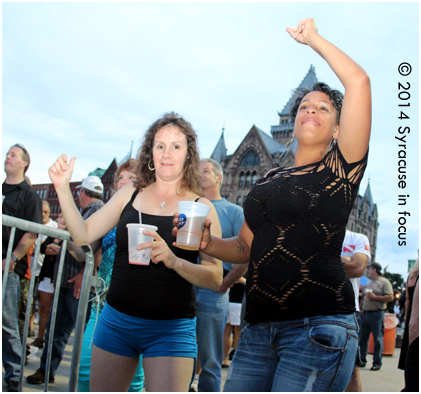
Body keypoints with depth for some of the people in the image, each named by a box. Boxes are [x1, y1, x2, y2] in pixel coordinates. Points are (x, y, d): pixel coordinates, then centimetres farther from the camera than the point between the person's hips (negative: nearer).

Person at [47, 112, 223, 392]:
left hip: (171, 329, -3)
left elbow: (216, 278, -10)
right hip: (116, 321, 4)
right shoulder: (130, 195, 7)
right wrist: (63, 187, -2)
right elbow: (83, 235, 5)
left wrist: (175, 261, -26)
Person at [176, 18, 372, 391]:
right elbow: (246, 248, 24)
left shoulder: (340, 168, 2)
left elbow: (359, 81, -8)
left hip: (318, 327, -6)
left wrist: (312, 38, 6)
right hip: (260, 328, 6)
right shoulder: (270, 179, 20)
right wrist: (208, 243, 2)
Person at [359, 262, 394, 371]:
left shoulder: (384, 282, -2)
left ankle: (377, 363, 1)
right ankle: (362, 360, 16)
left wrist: (375, 297, -15)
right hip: (365, 313, 7)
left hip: (377, 314, -7)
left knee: (378, 339, -4)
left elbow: (390, 297, -12)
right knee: (363, 338, 8)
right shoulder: (368, 283, 21)